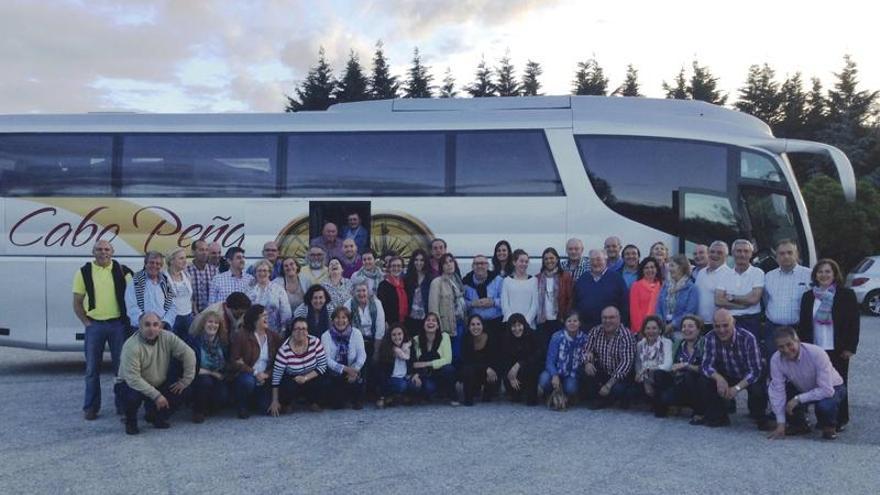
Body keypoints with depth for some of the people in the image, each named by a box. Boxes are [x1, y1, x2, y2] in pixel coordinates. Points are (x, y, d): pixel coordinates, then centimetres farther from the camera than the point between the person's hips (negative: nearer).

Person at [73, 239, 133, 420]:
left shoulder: (122, 271, 2)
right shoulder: (84, 272, 1)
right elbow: (77, 303, 5)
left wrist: (127, 320, -1)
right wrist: (86, 322, -3)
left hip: (118, 324, 0)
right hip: (94, 325, 0)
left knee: (121, 365, 6)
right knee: (92, 368, 7)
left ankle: (123, 405, 17)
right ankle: (90, 407, 16)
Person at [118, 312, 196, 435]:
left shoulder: (167, 338, -14)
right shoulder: (131, 346, -26)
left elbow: (188, 353, -12)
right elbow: (133, 379, -29)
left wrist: (186, 380, -15)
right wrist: (156, 395, -31)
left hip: (159, 384, 5)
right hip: (131, 384, -5)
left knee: (181, 390, -15)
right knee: (133, 396, -36)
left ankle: (156, 416, 12)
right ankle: (130, 421, 1)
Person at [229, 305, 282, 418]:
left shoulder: (273, 336, 4)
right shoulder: (241, 336, -9)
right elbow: (234, 361, -13)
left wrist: (268, 374, -15)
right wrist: (255, 373, -21)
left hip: (264, 379, 4)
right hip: (247, 375, -3)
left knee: (267, 408, -11)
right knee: (248, 381, -38)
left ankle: (254, 400, 27)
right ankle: (242, 406, -6)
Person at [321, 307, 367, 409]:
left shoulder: (356, 333, -4)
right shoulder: (326, 336, -7)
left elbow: (362, 355, -8)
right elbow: (327, 360, -14)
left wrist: (355, 370, -26)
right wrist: (345, 369, -25)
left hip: (352, 370, 1)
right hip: (334, 374, -1)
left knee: (358, 377, -31)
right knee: (336, 404, -14)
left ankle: (357, 400, 4)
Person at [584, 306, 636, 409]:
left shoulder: (626, 336, -19)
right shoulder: (595, 331, -5)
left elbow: (626, 362, -25)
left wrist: (609, 384, -31)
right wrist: (587, 362, -31)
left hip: (620, 375, -4)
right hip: (601, 372, 5)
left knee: (617, 389, -34)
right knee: (585, 370, -22)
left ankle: (624, 397, 6)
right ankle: (599, 399, 2)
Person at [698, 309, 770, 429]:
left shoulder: (747, 338, -29)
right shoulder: (710, 338, -19)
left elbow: (755, 370, -29)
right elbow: (706, 365, -21)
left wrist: (737, 388, -40)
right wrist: (719, 378, -42)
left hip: (749, 377, -3)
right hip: (728, 375, 3)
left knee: (758, 390, -34)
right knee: (706, 380, -22)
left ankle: (761, 419, 1)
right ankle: (719, 417, 0)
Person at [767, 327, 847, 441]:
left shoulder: (817, 354, -34)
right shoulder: (776, 359, -23)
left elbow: (826, 390, -34)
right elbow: (777, 391, -22)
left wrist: (798, 399, -32)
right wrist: (781, 424, -24)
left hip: (831, 388, -4)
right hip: (803, 389, 4)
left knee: (825, 405, -36)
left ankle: (829, 426, 1)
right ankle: (798, 425, 7)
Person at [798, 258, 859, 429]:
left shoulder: (846, 295, -1)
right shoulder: (808, 297, 9)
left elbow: (854, 323, -3)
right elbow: (804, 324, 10)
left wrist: (850, 348, -8)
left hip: (838, 350, -3)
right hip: (815, 350, 3)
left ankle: (840, 420, 14)